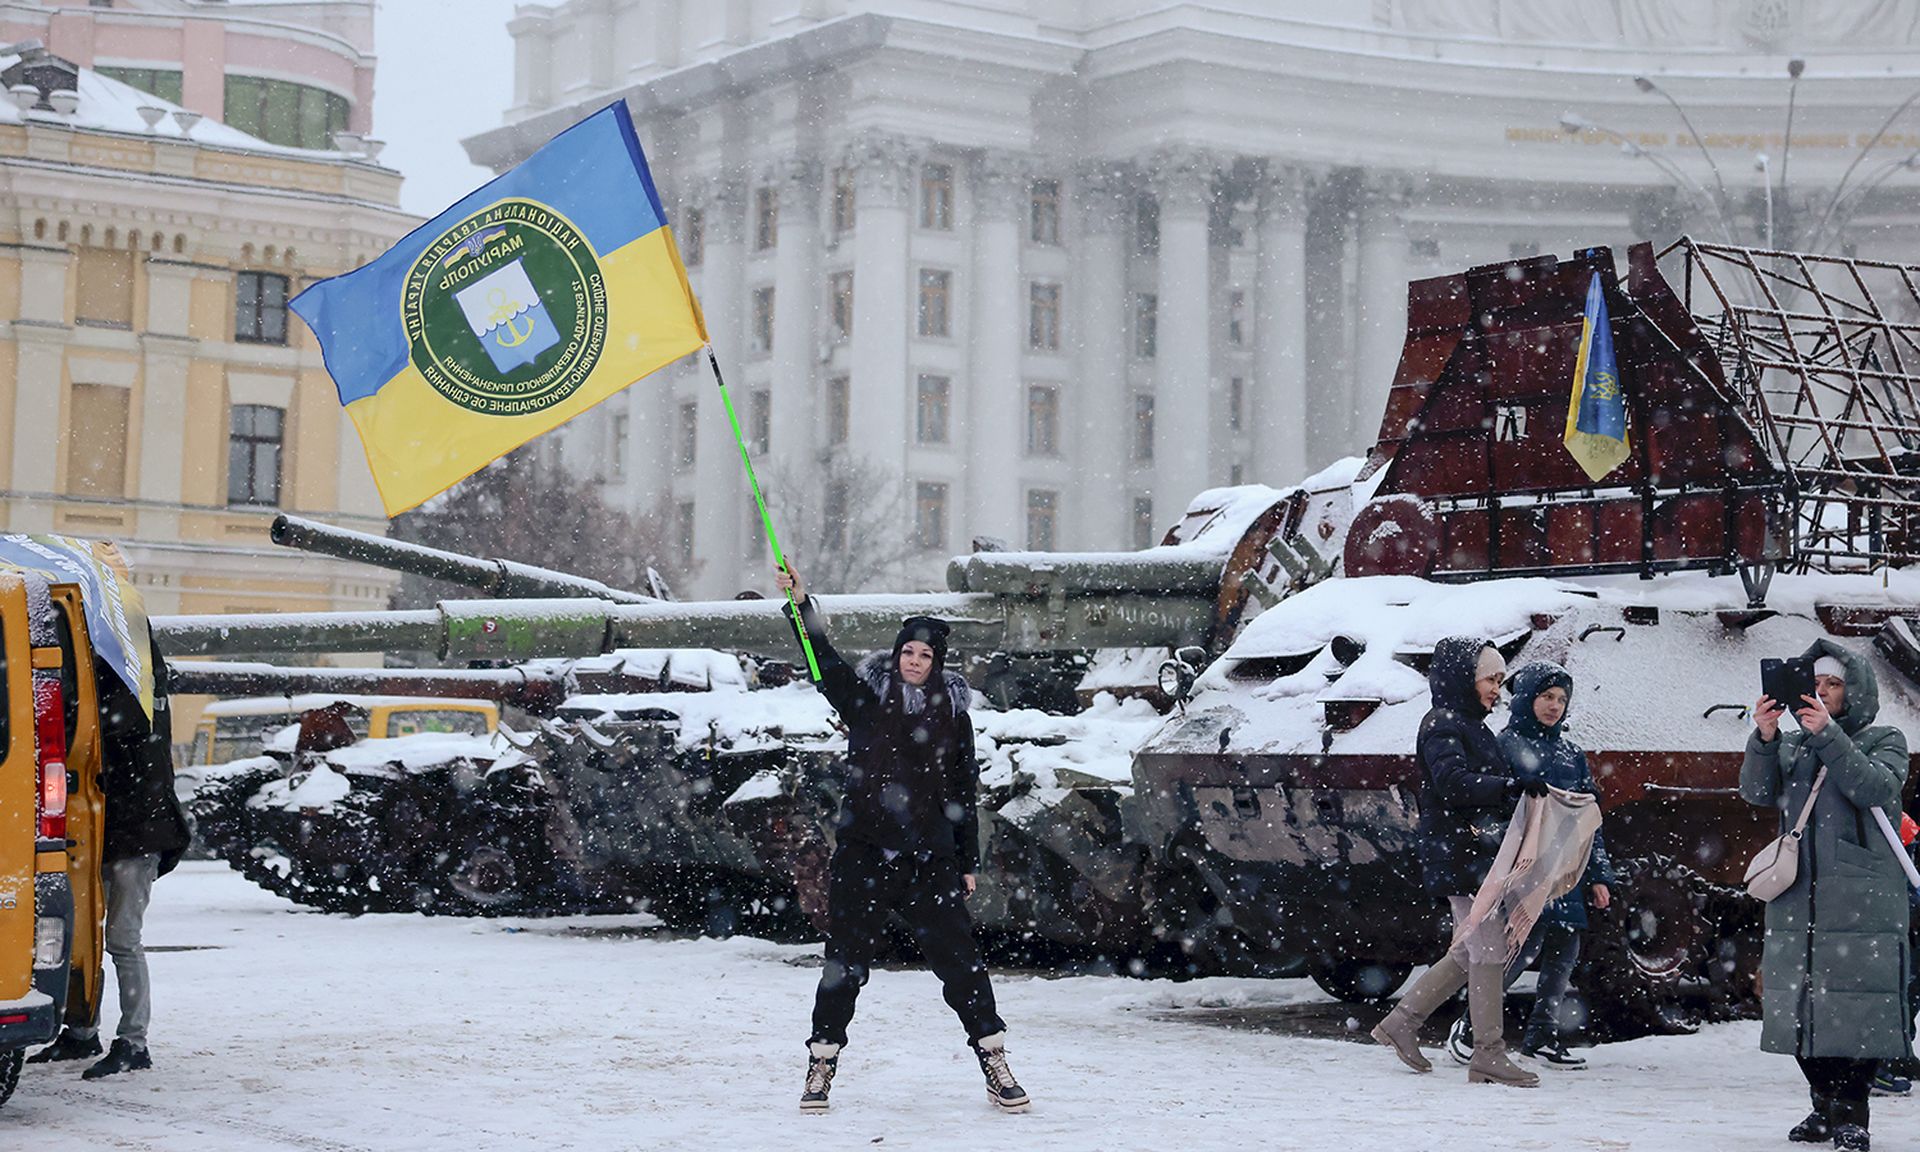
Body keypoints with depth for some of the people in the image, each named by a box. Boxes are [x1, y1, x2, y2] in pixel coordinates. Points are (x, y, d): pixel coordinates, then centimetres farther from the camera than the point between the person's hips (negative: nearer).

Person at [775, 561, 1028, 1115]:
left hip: (929, 856, 1)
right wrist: (799, 602, -25)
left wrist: (968, 862, 10)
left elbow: (963, 793, 11)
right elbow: (825, 662, -11)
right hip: (862, 851, -1)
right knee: (846, 960, 4)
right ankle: (821, 1066, 17)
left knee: (959, 957, -1)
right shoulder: (865, 698, 4)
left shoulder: (952, 711, 8)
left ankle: (996, 1067, 7)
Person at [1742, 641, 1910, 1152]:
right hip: (1796, 899, 4)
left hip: (1862, 901, -4)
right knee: (1800, 1002, 4)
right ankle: (1824, 1105, 14)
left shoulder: (1883, 741, 7)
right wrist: (1764, 738, -14)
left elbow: (1878, 789, -12)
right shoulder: (1791, 746, 17)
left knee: (1857, 1004, -9)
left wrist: (1828, 735, -19)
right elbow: (1758, 792, 2)